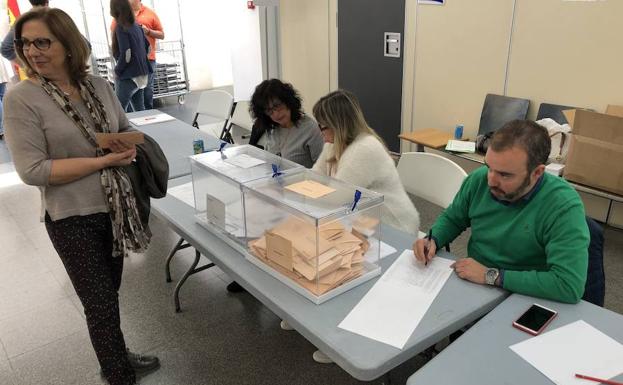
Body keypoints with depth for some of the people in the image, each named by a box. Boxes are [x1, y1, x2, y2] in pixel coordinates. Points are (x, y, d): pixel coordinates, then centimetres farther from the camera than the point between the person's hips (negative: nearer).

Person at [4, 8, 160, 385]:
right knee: (101, 304, 7)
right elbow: (33, 170, -19)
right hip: (73, 218, -4)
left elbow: (127, 130, 12)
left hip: (114, 206, 5)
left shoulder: (99, 85, 0)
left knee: (109, 293, 21)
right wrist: (104, 160, -20)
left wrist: (128, 146, -12)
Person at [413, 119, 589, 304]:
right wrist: (433, 240, -9)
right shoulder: (478, 179, -7)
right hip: (468, 287, 4)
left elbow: (571, 285, -29)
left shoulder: (564, 206, -21)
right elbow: (452, 218, 11)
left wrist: (491, 275, -25)